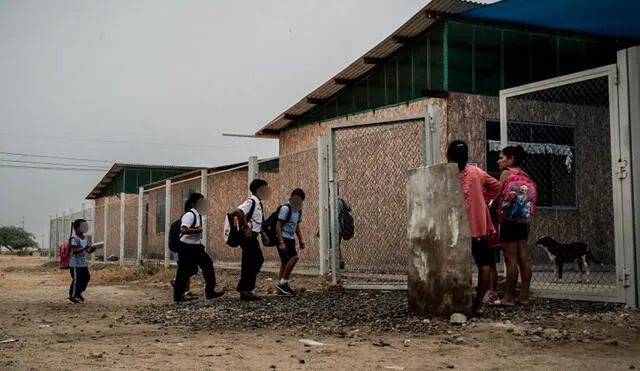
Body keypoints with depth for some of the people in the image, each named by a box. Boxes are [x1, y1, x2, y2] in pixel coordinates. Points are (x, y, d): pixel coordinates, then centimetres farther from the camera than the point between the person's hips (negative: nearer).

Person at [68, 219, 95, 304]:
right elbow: (74, 250, -25)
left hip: (83, 263, 9)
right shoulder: (74, 238, -17)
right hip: (75, 264, -9)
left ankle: (78, 293, 30)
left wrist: (91, 249, -8)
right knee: (76, 279, -3)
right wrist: (85, 248, -31)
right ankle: (72, 297, 10)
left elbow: (87, 250, 14)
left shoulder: (85, 238, 9)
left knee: (86, 277, 13)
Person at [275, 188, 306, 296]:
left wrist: (301, 240, 17)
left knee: (285, 261, 9)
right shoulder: (286, 208, -15)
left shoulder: (298, 211, 12)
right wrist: (281, 242, -23)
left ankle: (282, 288, 13)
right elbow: (278, 225, -18)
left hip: (291, 239, 9)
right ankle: (283, 283, -15)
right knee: (294, 257, -21)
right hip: (283, 238, -9)